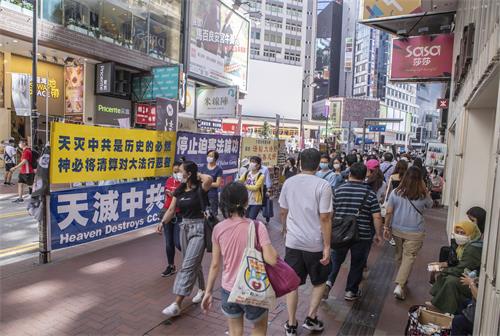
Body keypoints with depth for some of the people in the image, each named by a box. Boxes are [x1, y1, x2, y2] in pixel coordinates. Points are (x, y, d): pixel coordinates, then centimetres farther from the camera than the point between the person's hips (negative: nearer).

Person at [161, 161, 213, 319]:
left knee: (188, 265, -9)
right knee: (194, 263, 20)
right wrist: (162, 223, -6)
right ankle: (202, 289, 40)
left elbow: (209, 179, -37)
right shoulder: (179, 190, 5)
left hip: (199, 229, -7)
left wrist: (198, 175, -17)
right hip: (184, 227, 7)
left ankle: (177, 304, -6)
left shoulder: (200, 189, -15)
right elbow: (171, 210, 6)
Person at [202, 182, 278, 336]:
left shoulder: (218, 229, -10)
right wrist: (271, 248, -2)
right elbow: (272, 259, -23)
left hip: (228, 291, 3)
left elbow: (215, 265, -4)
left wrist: (208, 292, 8)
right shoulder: (257, 227, -19)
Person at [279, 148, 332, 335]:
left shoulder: (289, 183, -1)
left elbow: (283, 211, 8)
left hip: (293, 242, 3)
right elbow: (324, 218, -16)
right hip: (315, 244, -3)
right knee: (319, 282, 21)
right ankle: (311, 318, 23)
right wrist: (327, 246, -10)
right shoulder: (322, 185, -13)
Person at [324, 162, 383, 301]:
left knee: (336, 260, 20)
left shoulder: (338, 190, -5)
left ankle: (328, 281, 4)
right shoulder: (369, 193, -9)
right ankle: (351, 292, 26)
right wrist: (378, 234, 2)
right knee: (357, 264, 15)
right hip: (362, 235, -1)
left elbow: (330, 213, 1)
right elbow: (377, 217, -10)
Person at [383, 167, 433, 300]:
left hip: (397, 230, 3)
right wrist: (425, 189, 7)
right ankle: (399, 285, -9)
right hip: (414, 233, -2)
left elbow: (389, 212, -6)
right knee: (409, 257, 2)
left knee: (399, 255, 19)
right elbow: (430, 205, 13)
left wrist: (386, 227, 5)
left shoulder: (396, 192, -9)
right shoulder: (423, 195, -11)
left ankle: (402, 281, 36)